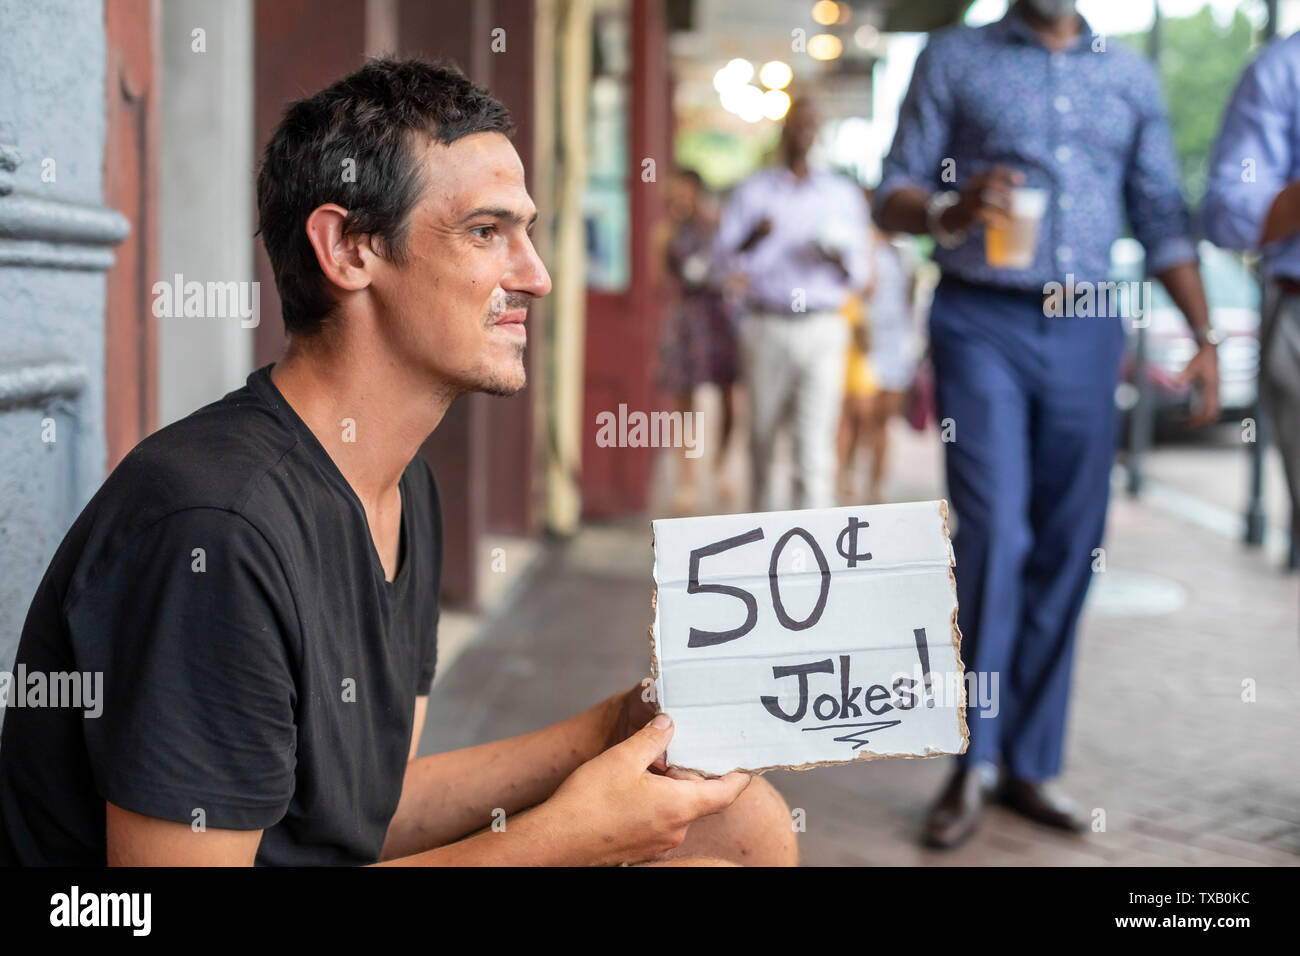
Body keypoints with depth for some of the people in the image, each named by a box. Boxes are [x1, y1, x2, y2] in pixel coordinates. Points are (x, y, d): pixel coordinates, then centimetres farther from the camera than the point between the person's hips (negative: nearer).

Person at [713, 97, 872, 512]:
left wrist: (839, 262, -9)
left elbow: (859, 274, 13)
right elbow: (722, 260, 2)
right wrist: (752, 239, -18)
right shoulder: (752, 191, 11)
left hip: (822, 327, 0)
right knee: (762, 435, 4)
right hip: (765, 326, 0)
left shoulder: (844, 194, 14)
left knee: (816, 443, -10)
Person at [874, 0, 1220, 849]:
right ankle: (975, 763, -1)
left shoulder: (1131, 76, 15)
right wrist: (949, 212, -19)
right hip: (983, 324, -3)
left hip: (1087, 332, 3)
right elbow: (893, 196, 3)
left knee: (1066, 553, 3)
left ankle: (1032, 764, 13)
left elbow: (1163, 216, 15)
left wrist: (1203, 336, 6)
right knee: (996, 533, -13)